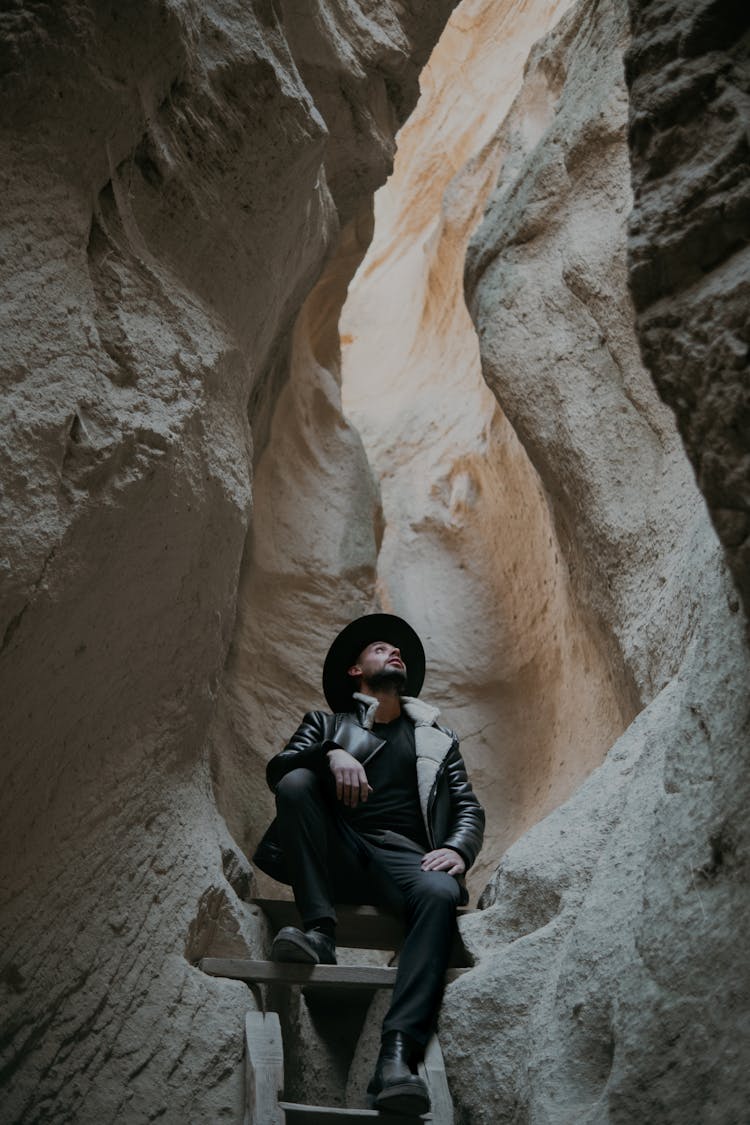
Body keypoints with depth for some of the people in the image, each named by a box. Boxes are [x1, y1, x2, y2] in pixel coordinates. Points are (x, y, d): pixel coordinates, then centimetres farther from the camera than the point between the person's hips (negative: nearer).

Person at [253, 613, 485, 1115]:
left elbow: (469, 806, 16)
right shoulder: (327, 723, 24)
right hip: (338, 856, 1)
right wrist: (331, 755, -16)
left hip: (403, 859, 0)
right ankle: (320, 930, -31)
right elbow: (277, 769, 6)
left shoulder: (439, 739, 28)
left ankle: (398, 1053, -47)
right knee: (297, 782, -26)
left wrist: (459, 849, -8)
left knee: (440, 894, -35)